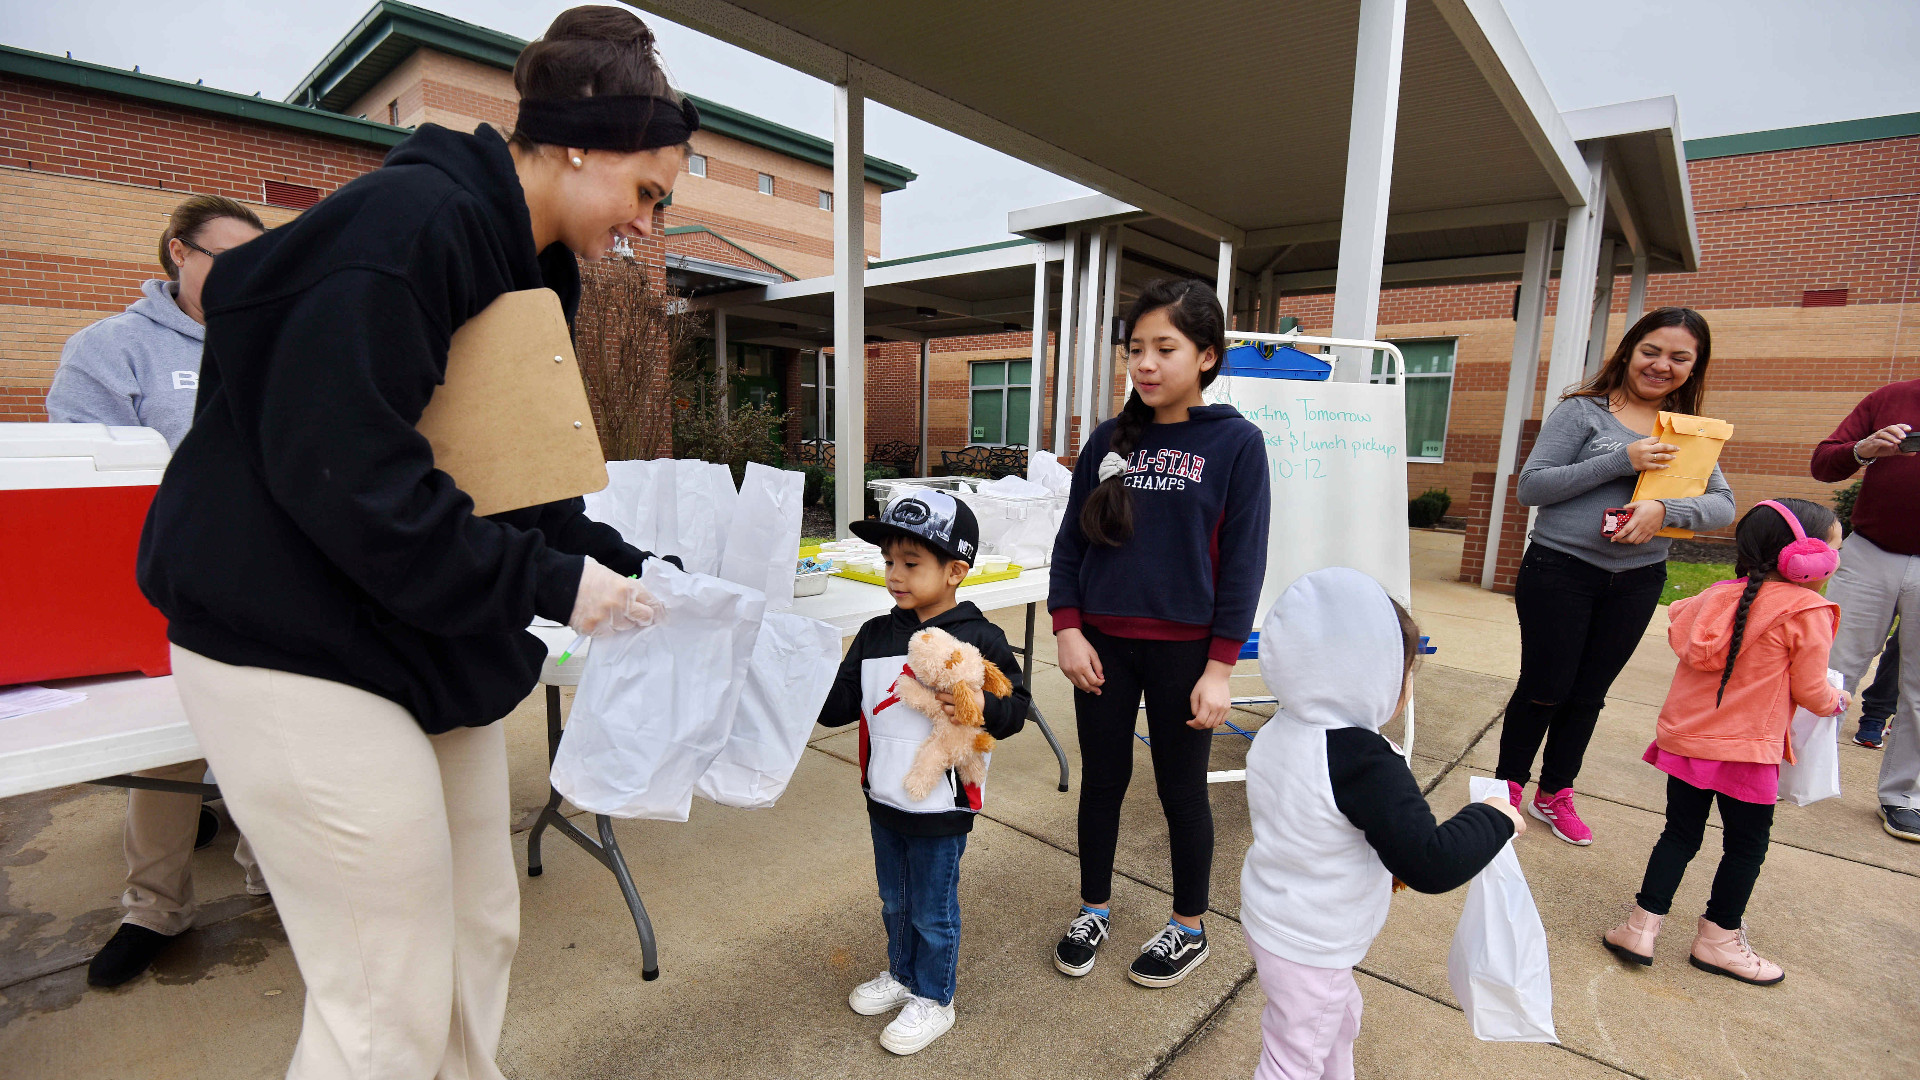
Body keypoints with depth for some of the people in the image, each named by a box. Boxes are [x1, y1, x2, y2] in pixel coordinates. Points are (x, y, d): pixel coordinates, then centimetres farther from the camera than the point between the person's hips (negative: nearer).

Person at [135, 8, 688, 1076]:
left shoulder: (532, 269, 12)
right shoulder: (411, 219, -17)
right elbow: (343, 473, -25)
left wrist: (625, 569, 1)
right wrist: (549, 583, -20)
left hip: (437, 643, 9)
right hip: (304, 647, -9)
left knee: (483, 936, 17)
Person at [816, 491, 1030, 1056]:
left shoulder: (980, 639, -17)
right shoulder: (875, 635, -1)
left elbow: (1016, 708, -14)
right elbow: (840, 704, 1)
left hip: (941, 807, -5)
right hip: (884, 798, 6)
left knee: (932, 911, 14)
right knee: (895, 901, 26)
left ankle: (933, 999, 38)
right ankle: (901, 974, 50)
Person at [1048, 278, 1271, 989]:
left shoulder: (1236, 443, -6)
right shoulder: (1109, 441, 3)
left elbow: (1244, 560, -8)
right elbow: (1070, 541, 5)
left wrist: (1220, 667, -11)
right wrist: (1067, 628, -5)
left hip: (1182, 648, -3)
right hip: (1102, 644, 3)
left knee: (1181, 790, 13)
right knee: (1101, 780, 15)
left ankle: (1189, 928, 35)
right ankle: (1094, 909, 37)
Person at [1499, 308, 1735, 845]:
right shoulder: (1584, 411, -4)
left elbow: (1724, 506, 2)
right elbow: (1531, 486, -12)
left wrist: (1666, 509, -19)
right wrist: (1623, 461, -19)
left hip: (1637, 582, 5)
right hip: (1560, 570, -4)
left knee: (1588, 695, 13)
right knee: (1544, 689, 1)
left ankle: (1555, 794, 29)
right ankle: (1508, 786, 20)